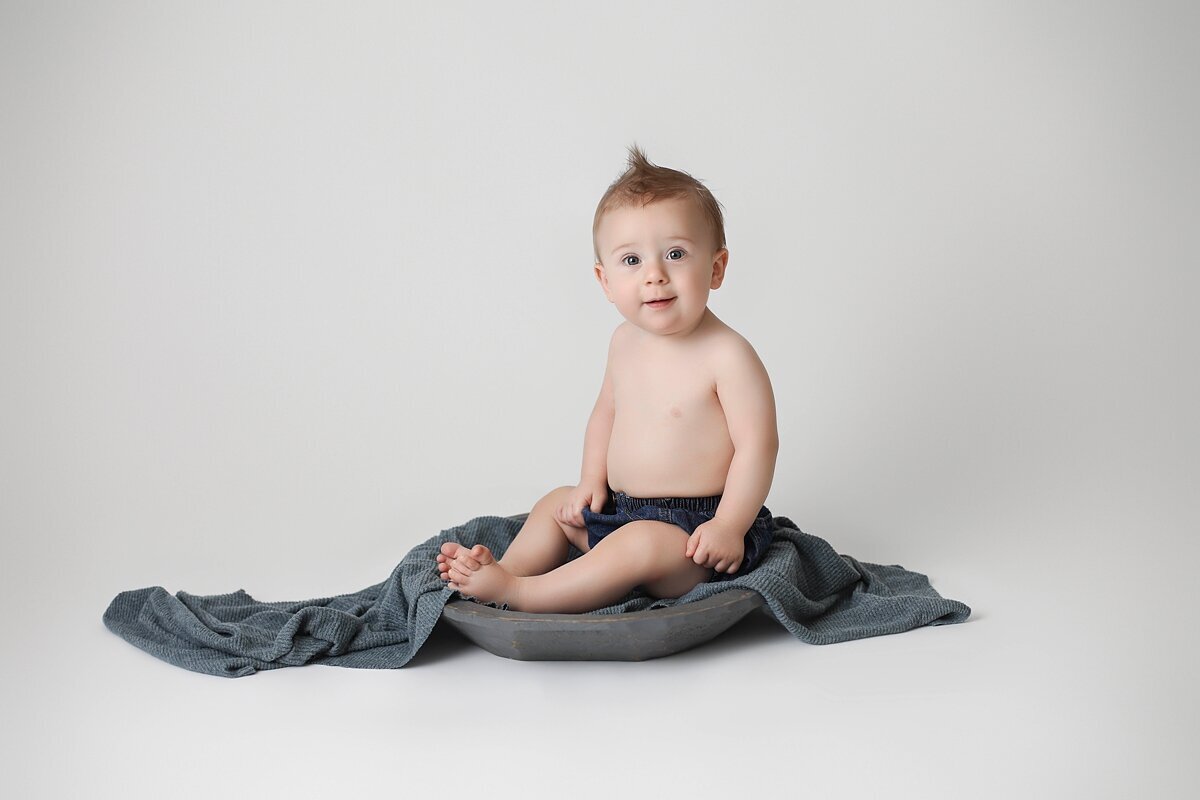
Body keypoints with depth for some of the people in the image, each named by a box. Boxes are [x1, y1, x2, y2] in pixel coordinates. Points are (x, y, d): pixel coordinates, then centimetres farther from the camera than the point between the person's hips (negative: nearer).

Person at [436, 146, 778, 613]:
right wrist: (593, 481, 8)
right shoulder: (625, 342, 4)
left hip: (694, 528, -8)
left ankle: (514, 594, -28)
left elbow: (758, 445, -21)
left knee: (641, 544, -33)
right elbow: (607, 412, 18)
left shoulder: (726, 355, -20)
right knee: (557, 505, 17)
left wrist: (729, 527, -24)